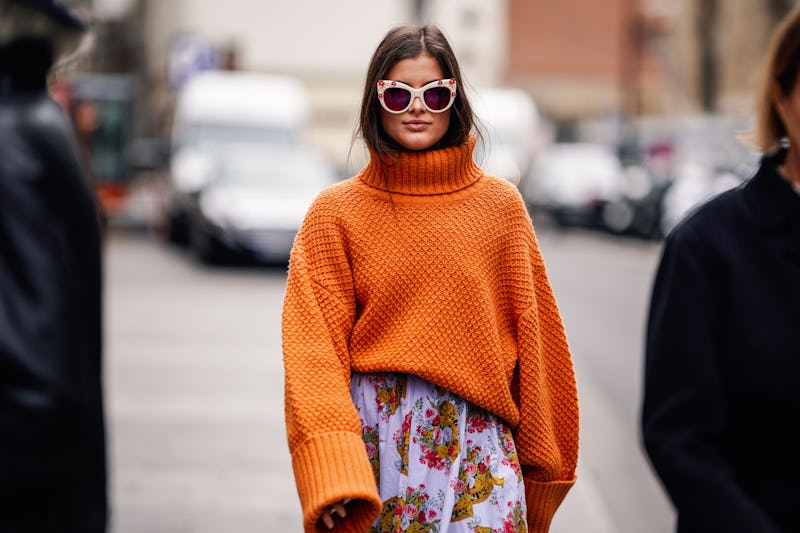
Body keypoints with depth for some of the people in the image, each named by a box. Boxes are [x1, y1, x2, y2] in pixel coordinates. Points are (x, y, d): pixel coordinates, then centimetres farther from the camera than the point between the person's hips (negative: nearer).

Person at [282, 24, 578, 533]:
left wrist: (541, 456, 10)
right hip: (373, 435, 0)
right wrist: (329, 468, -17)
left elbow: (533, 337, 8)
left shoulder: (500, 204, 5)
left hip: (478, 437, 1)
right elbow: (314, 345, -5)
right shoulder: (337, 212, 1)